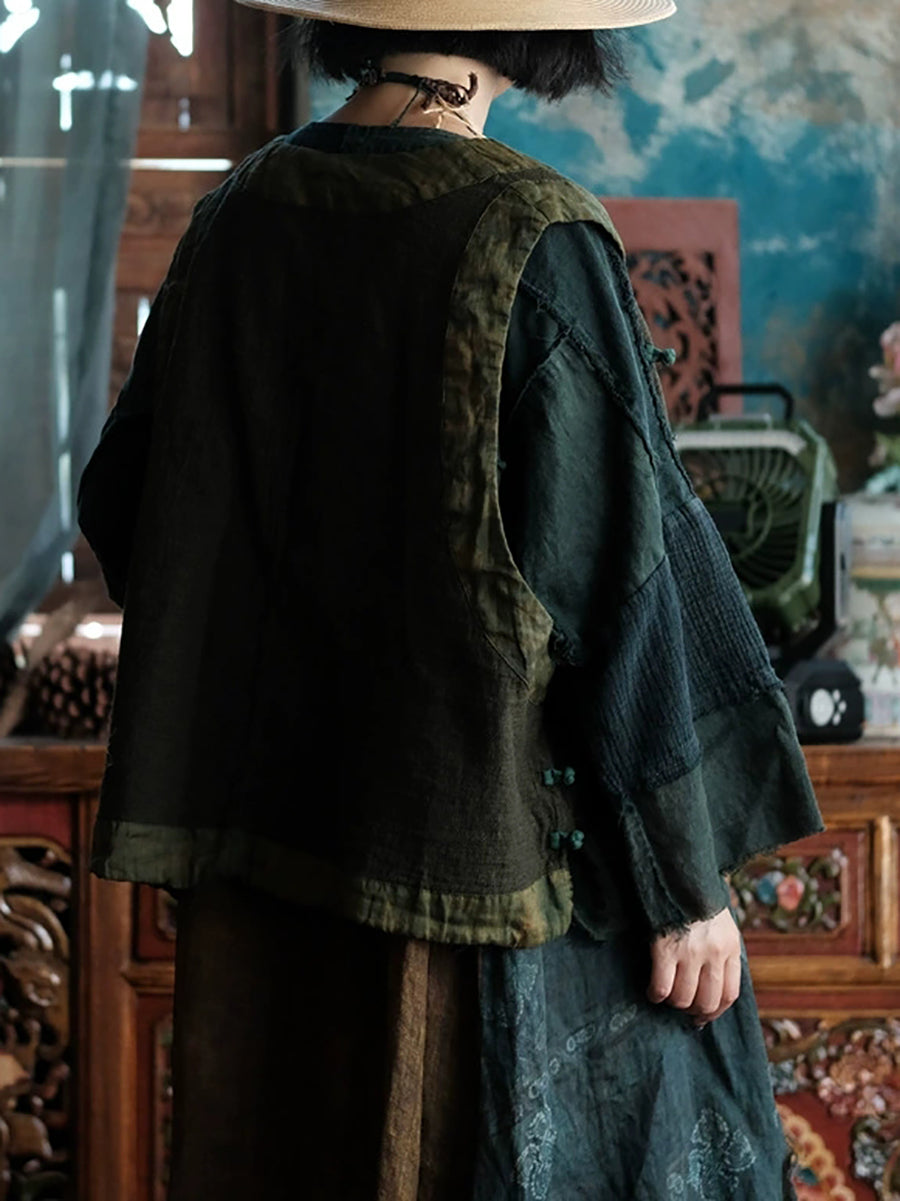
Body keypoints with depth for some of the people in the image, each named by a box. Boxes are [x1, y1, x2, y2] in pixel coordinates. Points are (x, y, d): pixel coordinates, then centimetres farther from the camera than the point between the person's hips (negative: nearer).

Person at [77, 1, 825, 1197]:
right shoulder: (534, 242, -17)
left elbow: (124, 503, 9)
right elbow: (616, 578, -17)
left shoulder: (240, 215, -1)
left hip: (274, 828, 6)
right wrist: (690, 875, -9)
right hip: (491, 835, -5)